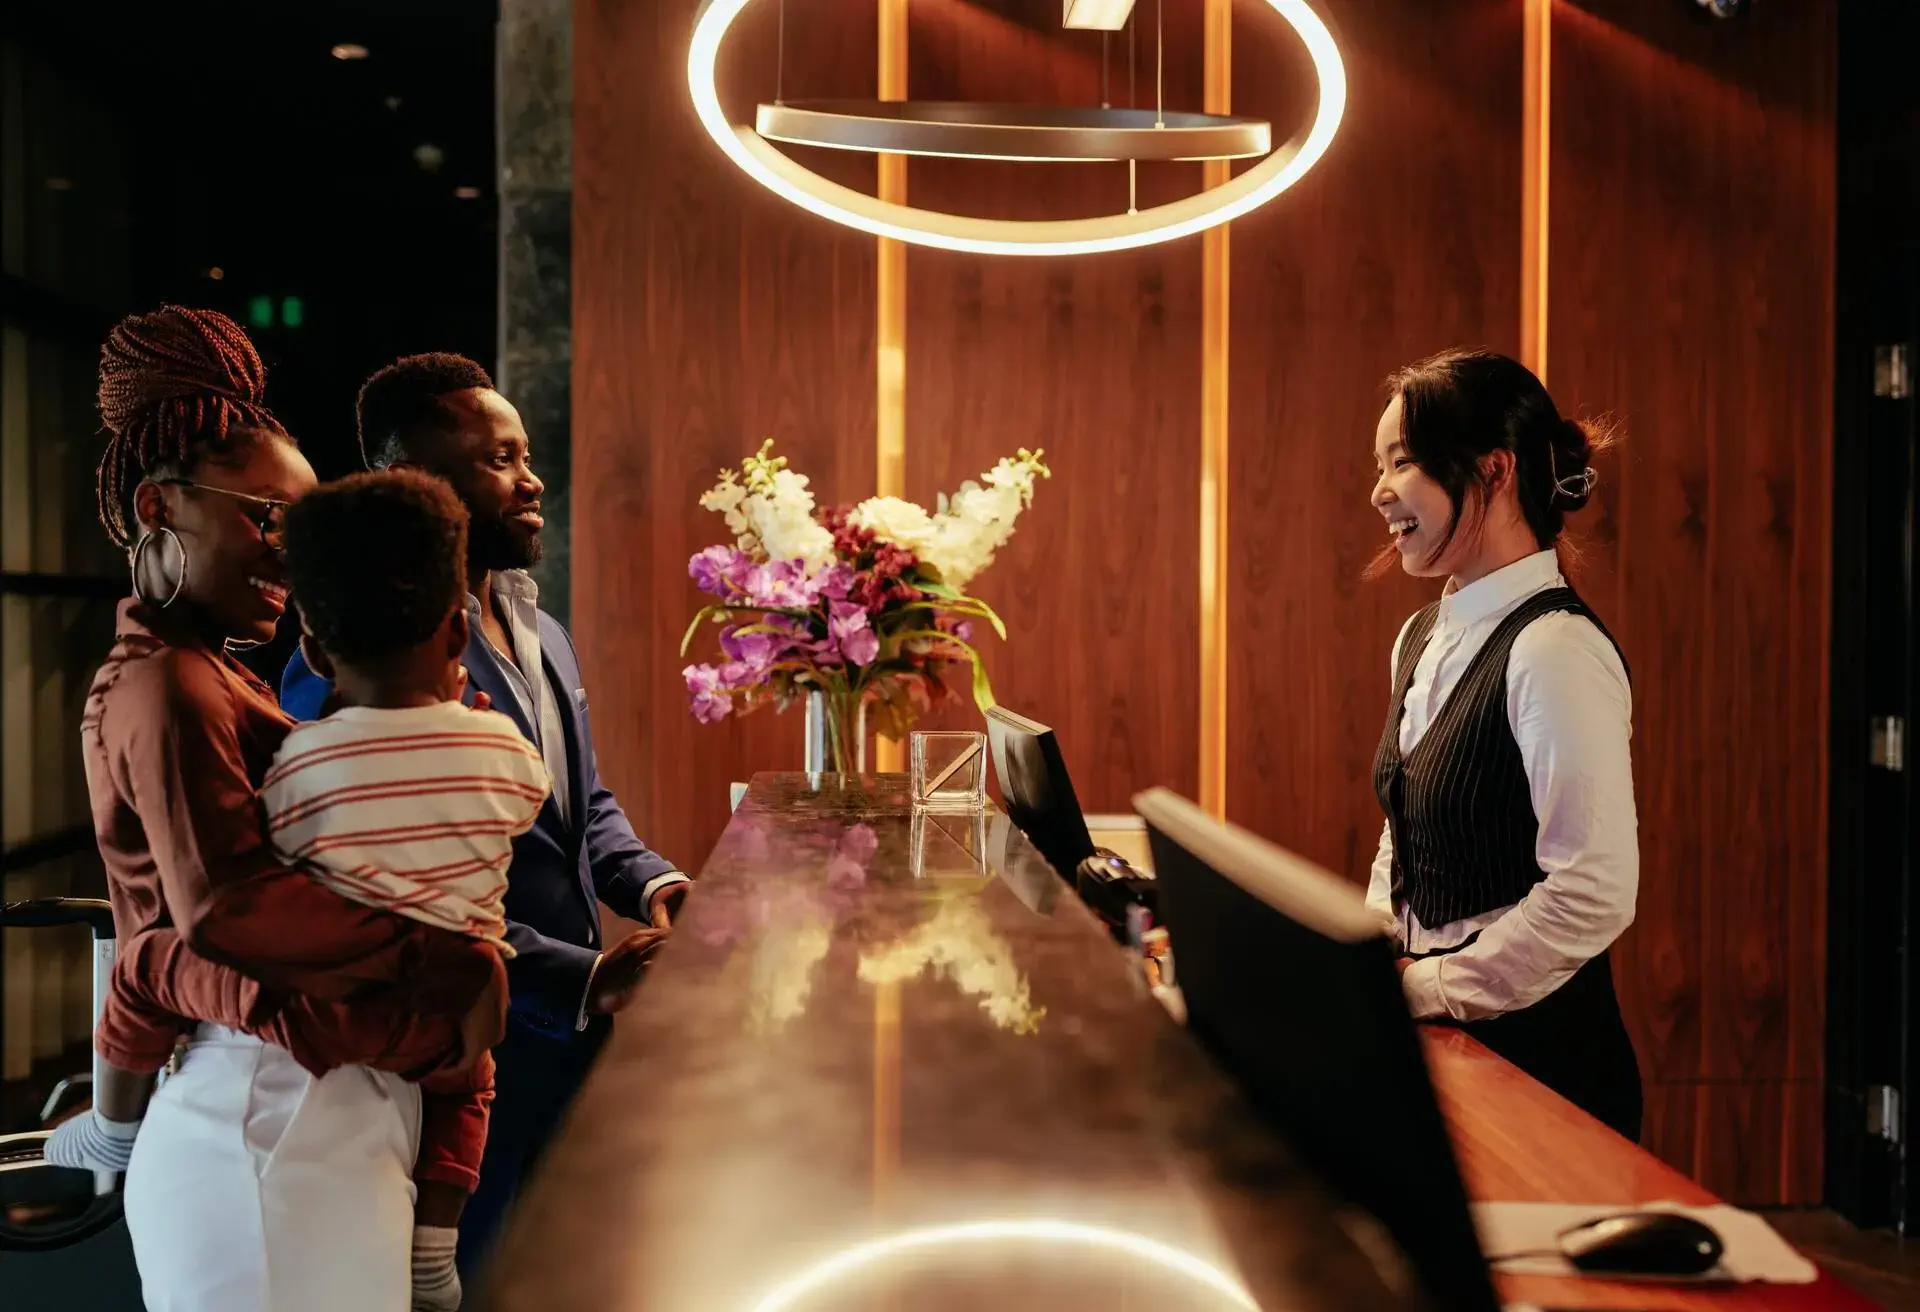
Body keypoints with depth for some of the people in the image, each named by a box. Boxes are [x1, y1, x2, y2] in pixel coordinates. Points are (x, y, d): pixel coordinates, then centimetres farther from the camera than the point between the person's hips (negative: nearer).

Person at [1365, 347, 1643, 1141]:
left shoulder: (1556, 652, -19)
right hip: (1439, 1043, 7)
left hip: (1537, 1053, -7)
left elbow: (1594, 896, -24)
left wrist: (1423, 986, -18)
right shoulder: (1424, 639, 8)